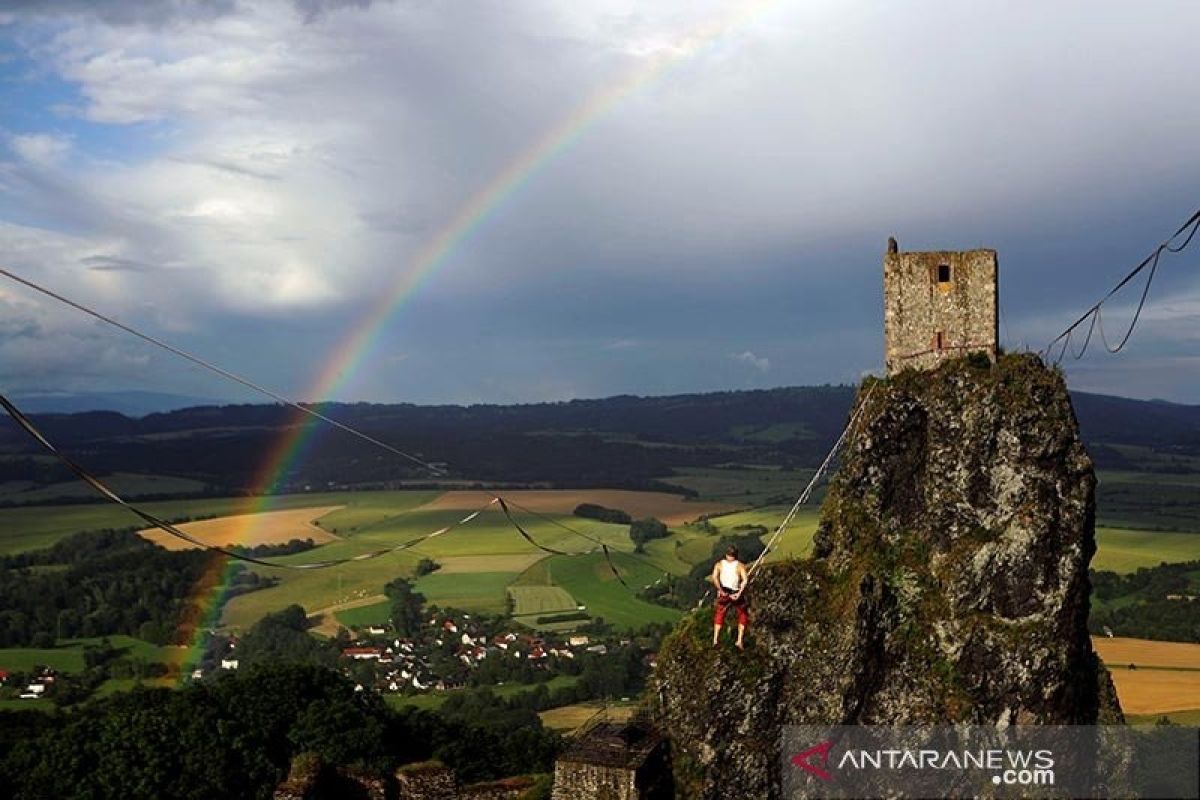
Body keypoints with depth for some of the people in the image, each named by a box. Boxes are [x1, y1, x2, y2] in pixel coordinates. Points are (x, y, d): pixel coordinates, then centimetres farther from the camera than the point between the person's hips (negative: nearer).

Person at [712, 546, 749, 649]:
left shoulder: (719, 564, 2)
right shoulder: (740, 565, -3)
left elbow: (714, 577, -16)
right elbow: (745, 580, -19)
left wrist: (720, 590, -15)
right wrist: (739, 593, -20)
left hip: (724, 594, 1)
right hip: (737, 595, -1)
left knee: (719, 616, 20)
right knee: (743, 617, 18)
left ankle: (715, 639, 11)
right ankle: (740, 641, 9)